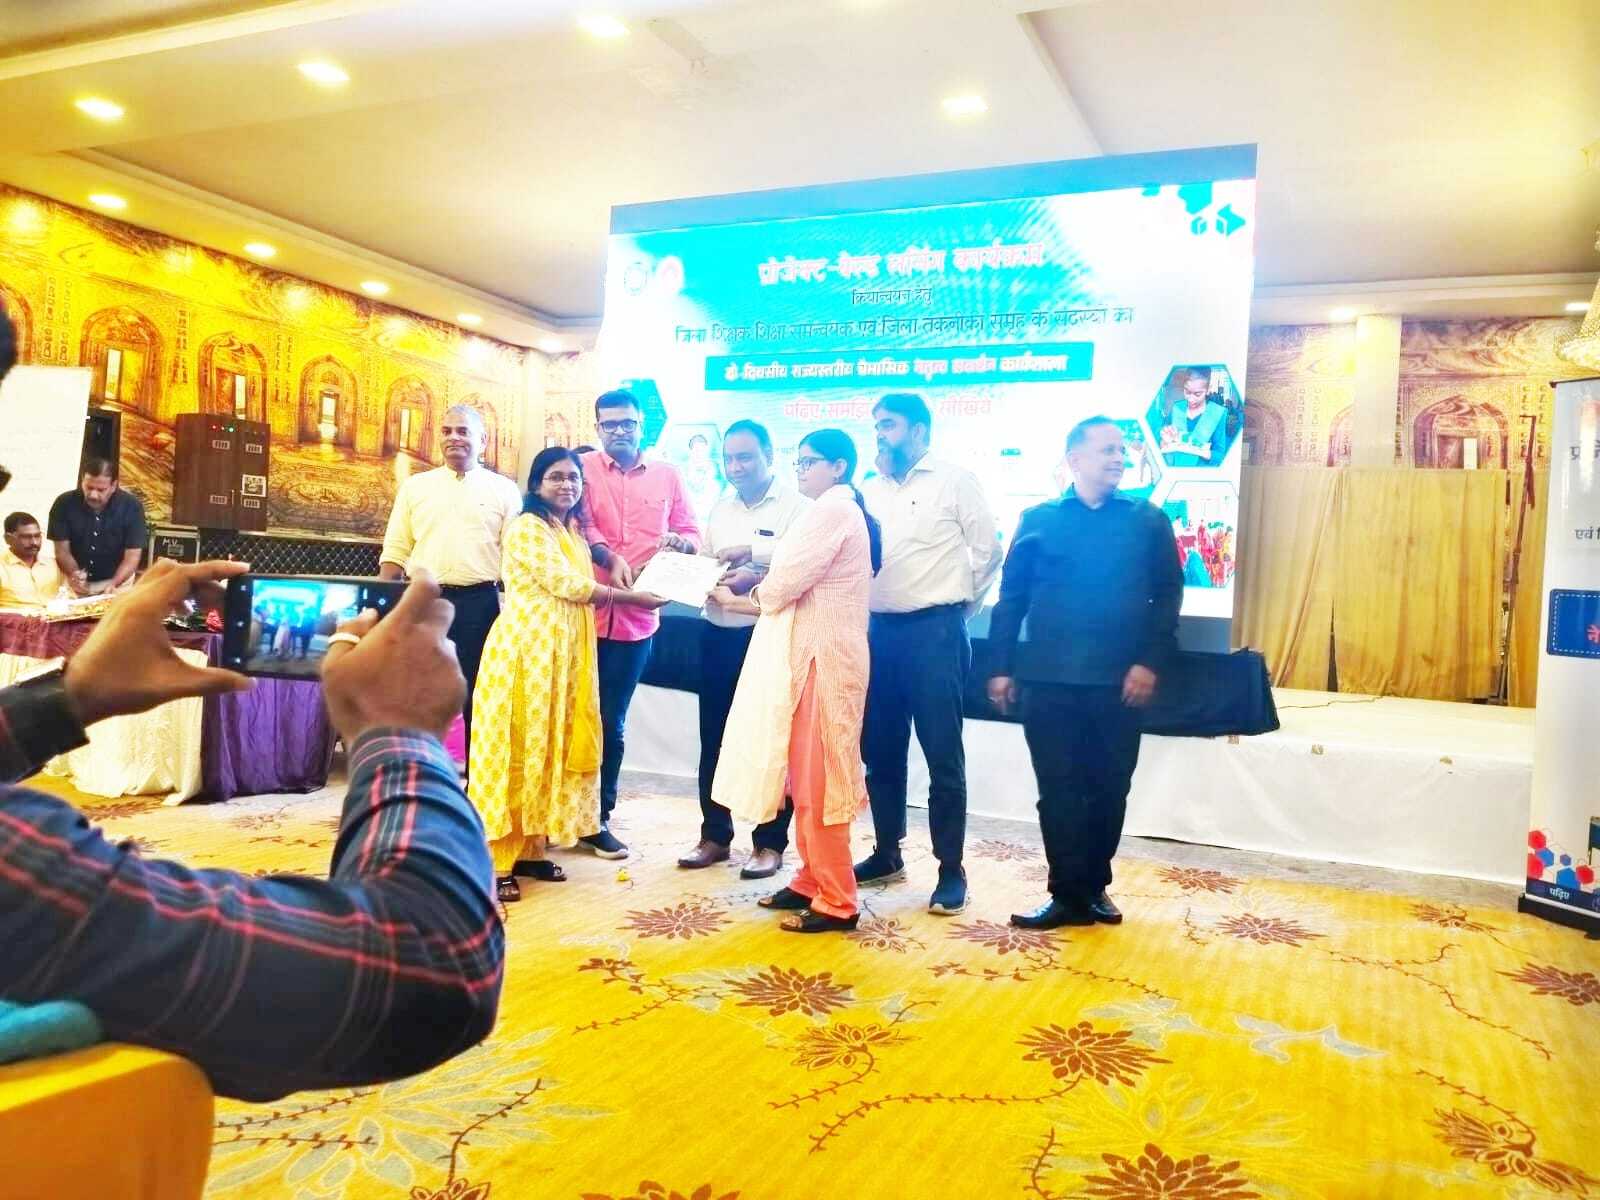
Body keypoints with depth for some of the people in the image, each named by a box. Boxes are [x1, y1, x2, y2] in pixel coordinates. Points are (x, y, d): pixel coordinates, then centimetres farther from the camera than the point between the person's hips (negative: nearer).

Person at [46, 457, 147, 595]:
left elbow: (132, 556, -15)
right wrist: (74, 575, -28)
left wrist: (113, 584, -31)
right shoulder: (64, 504, -11)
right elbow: (62, 550, -8)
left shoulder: (131, 508, -15)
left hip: (117, 580, -1)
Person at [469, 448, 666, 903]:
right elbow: (566, 584, -15)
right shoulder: (527, 526, -8)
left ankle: (529, 848, 18)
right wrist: (634, 598, -10)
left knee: (551, 747, 9)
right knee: (516, 749, -6)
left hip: (564, 652, 8)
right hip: (526, 647, -8)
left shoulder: (572, 531, 17)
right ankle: (496, 862, -2)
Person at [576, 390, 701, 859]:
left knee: (611, 723, 11)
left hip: (636, 618, 2)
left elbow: (692, 534, 12)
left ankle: (599, 818, 22)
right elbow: (579, 522, -11)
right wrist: (610, 558, -27)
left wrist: (680, 542, -11)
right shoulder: (582, 468, 3)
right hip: (582, 612, -2)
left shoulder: (666, 476, 11)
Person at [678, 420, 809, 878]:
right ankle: (715, 835, 25)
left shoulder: (797, 506, -6)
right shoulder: (720, 509, 15)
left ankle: (770, 842, 16)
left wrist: (757, 577, -27)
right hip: (718, 634, 6)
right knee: (714, 738, 12)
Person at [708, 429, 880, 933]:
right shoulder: (841, 510, 19)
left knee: (818, 779, -5)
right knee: (807, 776, 13)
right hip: (816, 654, 10)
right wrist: (747, 595, 5)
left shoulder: (832, 510, -12)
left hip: (825, 658, -10)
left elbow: (785, 583, -16)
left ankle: (836, 901, 2)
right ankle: (812, 881, 22)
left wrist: (736, 600, 2)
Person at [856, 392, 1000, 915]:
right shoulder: (870, 490, 12)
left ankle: (951, 871, 8)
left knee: (943, 755, -1)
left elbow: (988, 551, 0)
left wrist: (960, 606, 5)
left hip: (933, 631, -5)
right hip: (880, 631, 5)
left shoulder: (956, 481, -2)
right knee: (880, 749, 12)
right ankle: (887, 853, 26)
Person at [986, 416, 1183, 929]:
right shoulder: (1038, 519, 6)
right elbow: (1011, 596, 6)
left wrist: (1151, 661, -6)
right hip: (1048, 680, -1)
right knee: (1058, 790, 3)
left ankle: (1094, 887, 25)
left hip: (1119, 682, 1)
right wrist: (1002, 667, 1)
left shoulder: (1148, 520, 7)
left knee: (1109, 790, 9)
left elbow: (1168, 596, 5)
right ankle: (1069, 894, 12)